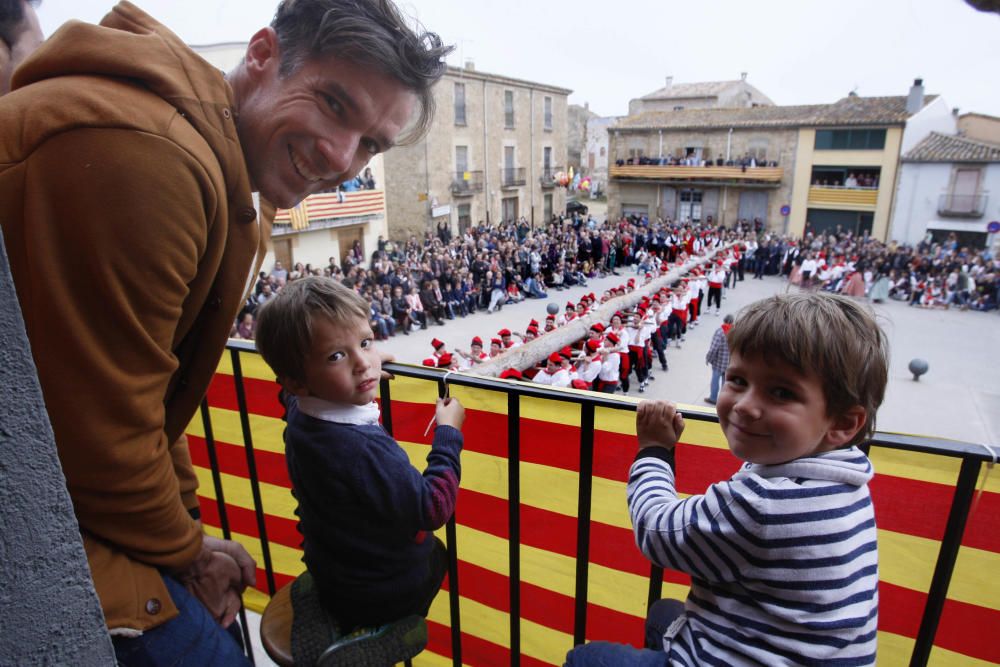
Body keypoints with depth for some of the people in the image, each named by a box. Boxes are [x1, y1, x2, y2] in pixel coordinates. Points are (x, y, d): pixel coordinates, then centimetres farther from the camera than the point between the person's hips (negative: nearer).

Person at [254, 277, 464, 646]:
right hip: (382, 596, -6)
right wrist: (448, 433, -20)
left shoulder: (299, 413, -13)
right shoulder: (364, 449, -39)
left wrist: (358, 368, 10)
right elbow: (433, 509, -29)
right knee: (437, 552, 25)